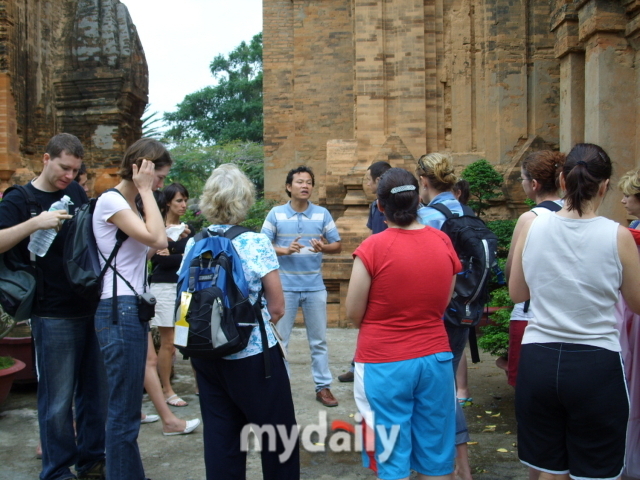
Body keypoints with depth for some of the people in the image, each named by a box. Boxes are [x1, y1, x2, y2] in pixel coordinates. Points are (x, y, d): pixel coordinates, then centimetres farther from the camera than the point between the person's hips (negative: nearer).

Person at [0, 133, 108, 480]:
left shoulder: (76, 192, 10)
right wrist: (35, 223, -26)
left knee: (97, 390, 13)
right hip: (54, 316, -5)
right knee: (58, 399, 3)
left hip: (93, 307, 5)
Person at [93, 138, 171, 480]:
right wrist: (145, 190, -16)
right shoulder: (110, 201, -12)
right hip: (120, 311, -10)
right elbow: (157, 239, -24)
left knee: (126, 407, 16)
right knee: (124, 412, -3)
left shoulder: (127, 204, 16)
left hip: (132, 309, 10)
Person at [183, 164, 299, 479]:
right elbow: (277, 307, -9)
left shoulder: (193, 245, -1)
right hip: (253, 356, -5)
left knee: (219, 437, 15)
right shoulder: (255, 243, -13)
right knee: (277, 435, 11)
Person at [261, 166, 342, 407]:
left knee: (319, 340, 9)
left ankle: (323, 387, 20)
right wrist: (285, 250, -19)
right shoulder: (276, 214, 0)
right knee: (279, 339, 7)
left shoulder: (322, 214, 2)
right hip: (285, 286, -1)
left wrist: (324, 247, -18)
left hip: (315, 287, 1)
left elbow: (338, 246, 4)